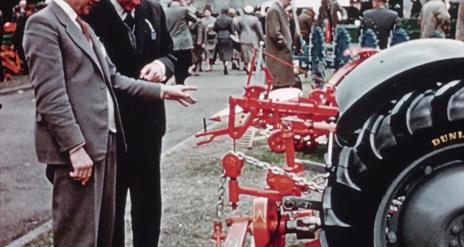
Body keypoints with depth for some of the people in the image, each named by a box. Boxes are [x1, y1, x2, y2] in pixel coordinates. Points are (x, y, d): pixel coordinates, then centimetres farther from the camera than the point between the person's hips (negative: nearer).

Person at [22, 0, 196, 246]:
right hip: (77, 145, -9)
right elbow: (50, 95, -17)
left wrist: (162, 90, 14)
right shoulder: (44, 23, -9)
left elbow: (112, 79, 19)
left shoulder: (84, 27, 21)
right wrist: (75, 146, -21)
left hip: (103, 139, 9)